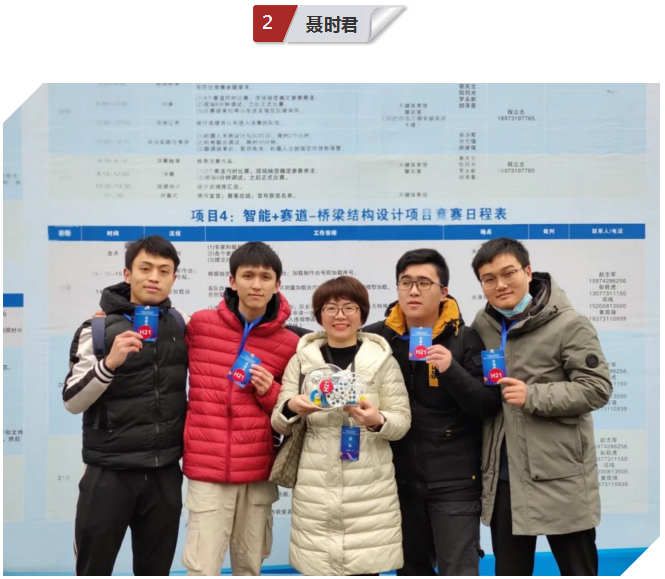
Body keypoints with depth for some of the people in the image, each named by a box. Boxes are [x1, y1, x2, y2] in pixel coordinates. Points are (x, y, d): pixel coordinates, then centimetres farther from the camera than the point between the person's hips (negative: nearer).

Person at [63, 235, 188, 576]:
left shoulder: (182, 325, 3)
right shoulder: (98, 328, -8)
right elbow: (72, 402, -11)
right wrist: (109, 363, -27)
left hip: (165, 474, 3)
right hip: (109, 474, -3)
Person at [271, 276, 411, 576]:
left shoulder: (382, 360, 3)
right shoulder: (301, 360, 7)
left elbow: (403, 421, 1)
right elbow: (280, 425, 8)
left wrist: (378, 420, -21)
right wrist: (291, 408, -15)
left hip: (369, 488, -1)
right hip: (316, 488, 1)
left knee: (365, 567, 1)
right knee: (319, 566, 2)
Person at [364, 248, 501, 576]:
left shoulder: (464, 339, -7)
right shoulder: (377, 337, -1)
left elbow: (490, 405, -11)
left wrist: (452, 370, -25)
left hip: (455, 482, -3)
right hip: (400, 481, 3)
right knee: (411, 571, 19)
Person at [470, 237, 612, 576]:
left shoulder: (568, 324, -11)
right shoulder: (482, 326, 5)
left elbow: (597, 388, -13)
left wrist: (534, 396, -21)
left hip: (559, 476, -5)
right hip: (502, 476, 5)